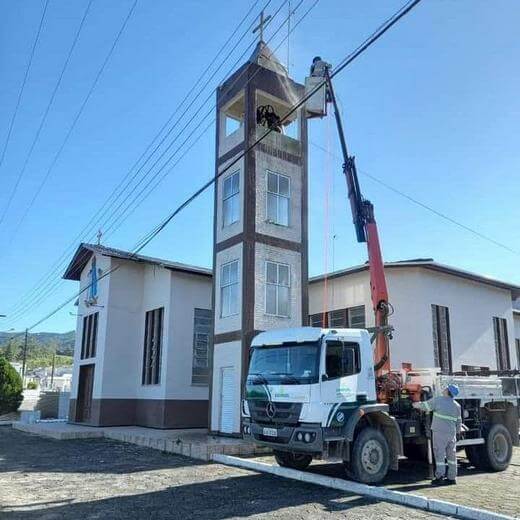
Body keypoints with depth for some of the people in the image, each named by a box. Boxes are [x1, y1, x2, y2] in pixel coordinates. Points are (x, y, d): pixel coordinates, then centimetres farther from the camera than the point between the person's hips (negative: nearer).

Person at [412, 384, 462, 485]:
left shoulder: (438, 400, -10)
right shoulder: (457, 406, 8)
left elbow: (424, 406, -2)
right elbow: (459, 421, 14)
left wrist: (416, 405, 17)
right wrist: (458, 432, 27)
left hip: (440, 432, -6)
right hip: (452, 433, 6)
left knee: (439, 455, -2)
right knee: (451, 455, 12)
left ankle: (440, 477, -3)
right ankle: (451, 477, 18)